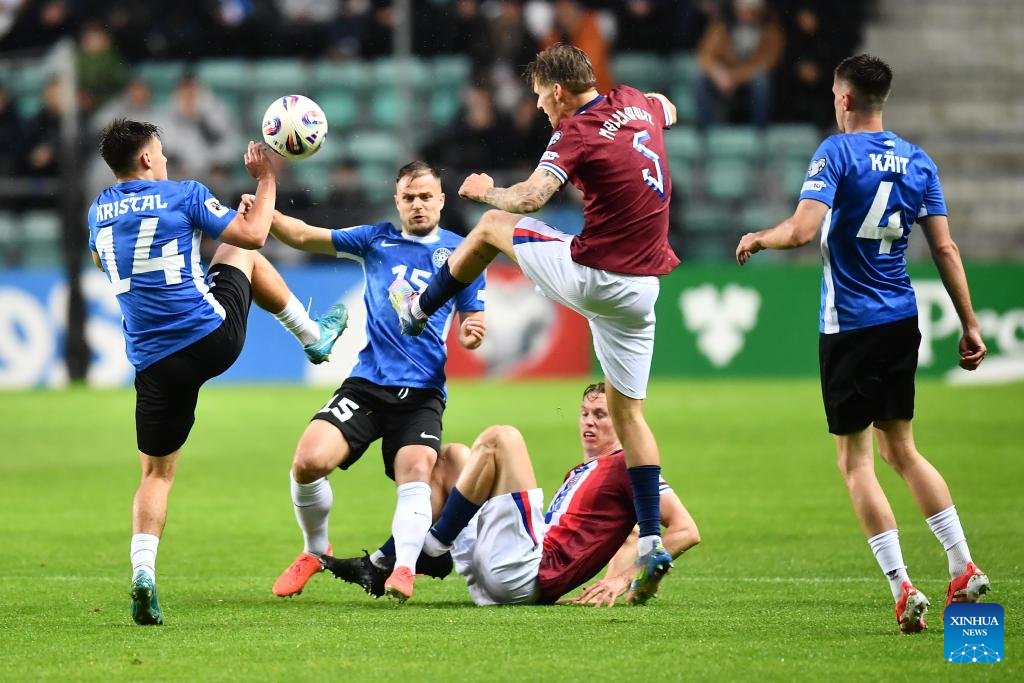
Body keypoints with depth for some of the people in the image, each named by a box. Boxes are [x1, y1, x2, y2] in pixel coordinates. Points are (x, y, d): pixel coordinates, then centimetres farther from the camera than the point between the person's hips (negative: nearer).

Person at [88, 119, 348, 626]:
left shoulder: (100, 211, 11)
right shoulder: (184, 195, -4)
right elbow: (253, 233, -1)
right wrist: (266, 181, 13)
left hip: (152, 362, 2)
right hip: (213, 338, -2)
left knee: (156, 473, 10)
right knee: (241, 251, 28)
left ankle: (143, 572, -13)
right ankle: (315, 337, 43)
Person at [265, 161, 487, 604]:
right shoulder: (377, 240, 11)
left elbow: (472, 324, 11)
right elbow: (303, 237, 10)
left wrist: (472, 335, -13)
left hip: (422, 392, -1)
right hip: (366, 384, 1)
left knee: (416, 470, -27)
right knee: (308, 462, -15)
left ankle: (403, 567, -30)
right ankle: (315, 551, 8)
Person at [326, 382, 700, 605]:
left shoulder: (625, 467, 4)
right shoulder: (579, 472, 29)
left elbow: (687, 530, -6)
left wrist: (625, 578, -12)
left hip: (524, 573, -9)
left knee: (500, 438, -14)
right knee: (451, 455, 19)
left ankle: (430, 548, -11)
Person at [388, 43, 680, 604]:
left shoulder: (577, 131, -14)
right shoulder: (636, 105, 8)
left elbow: (531, 197, -25)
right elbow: (669, 111, 34)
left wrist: (487, 191, -7)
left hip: (590, 277, -7)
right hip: (641, 289, 7)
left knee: (492, 226, 19)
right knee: (627, 409, 13)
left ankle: (416, 311, 38)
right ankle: (651, 543, 2)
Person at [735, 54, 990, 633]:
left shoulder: (838, 153, -10)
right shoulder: (918, 162, 7)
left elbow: (802, 229, -21)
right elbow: (945, 248, 5)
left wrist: (757, 239, -1)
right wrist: (970, 325, 9)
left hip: (849, 326, -6)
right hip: (902, 323, 6)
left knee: (856, 461, 0)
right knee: (902, 450, 18)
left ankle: (903, 588, -9)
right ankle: (964, 570, 10)